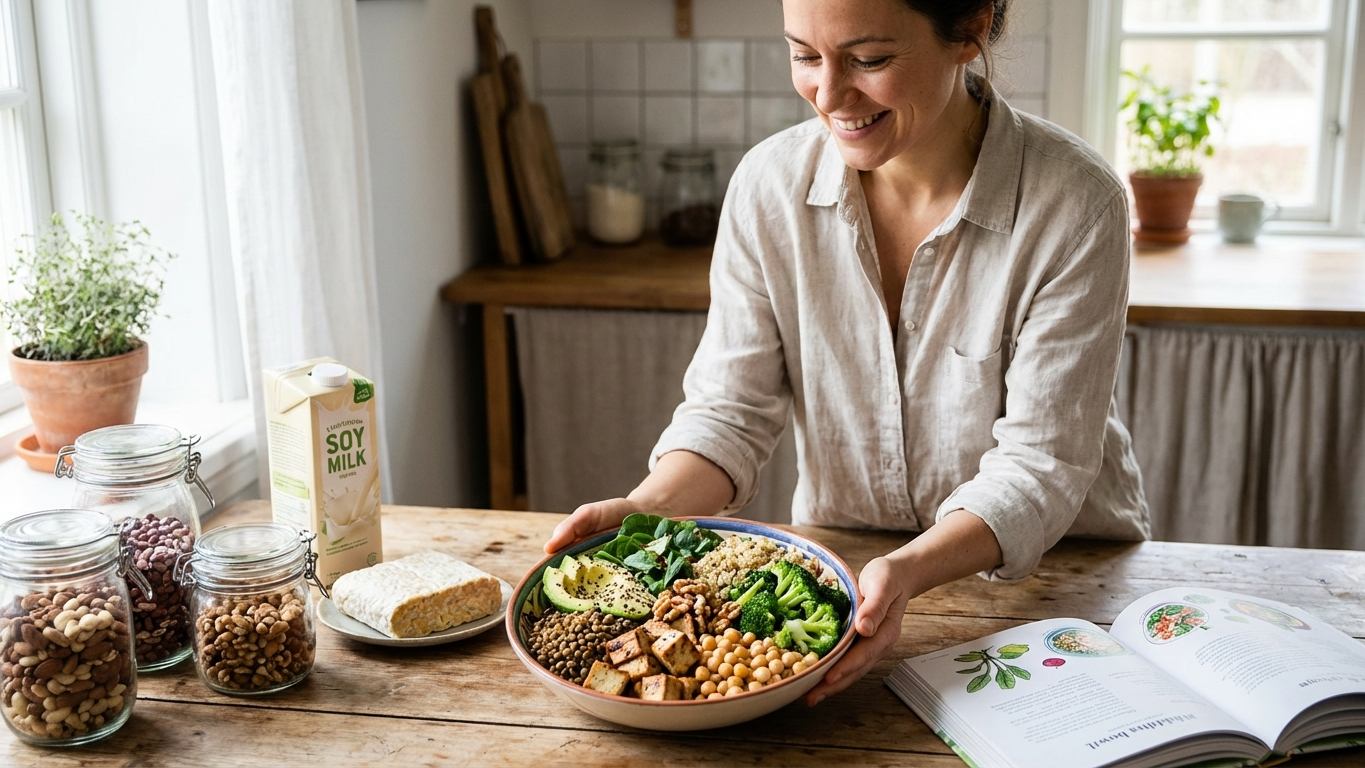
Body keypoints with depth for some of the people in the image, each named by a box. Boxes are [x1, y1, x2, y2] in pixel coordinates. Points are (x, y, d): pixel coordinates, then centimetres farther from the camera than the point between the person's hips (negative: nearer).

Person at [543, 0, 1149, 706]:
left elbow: (1040, 465, -20)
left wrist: (912, 569, -37)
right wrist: (647, 511, -26)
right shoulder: (770, 184, -9)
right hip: (838, 569, 3)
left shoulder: (1075, 205, -19)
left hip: (1051, 575, -2)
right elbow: (731, 408, -6)